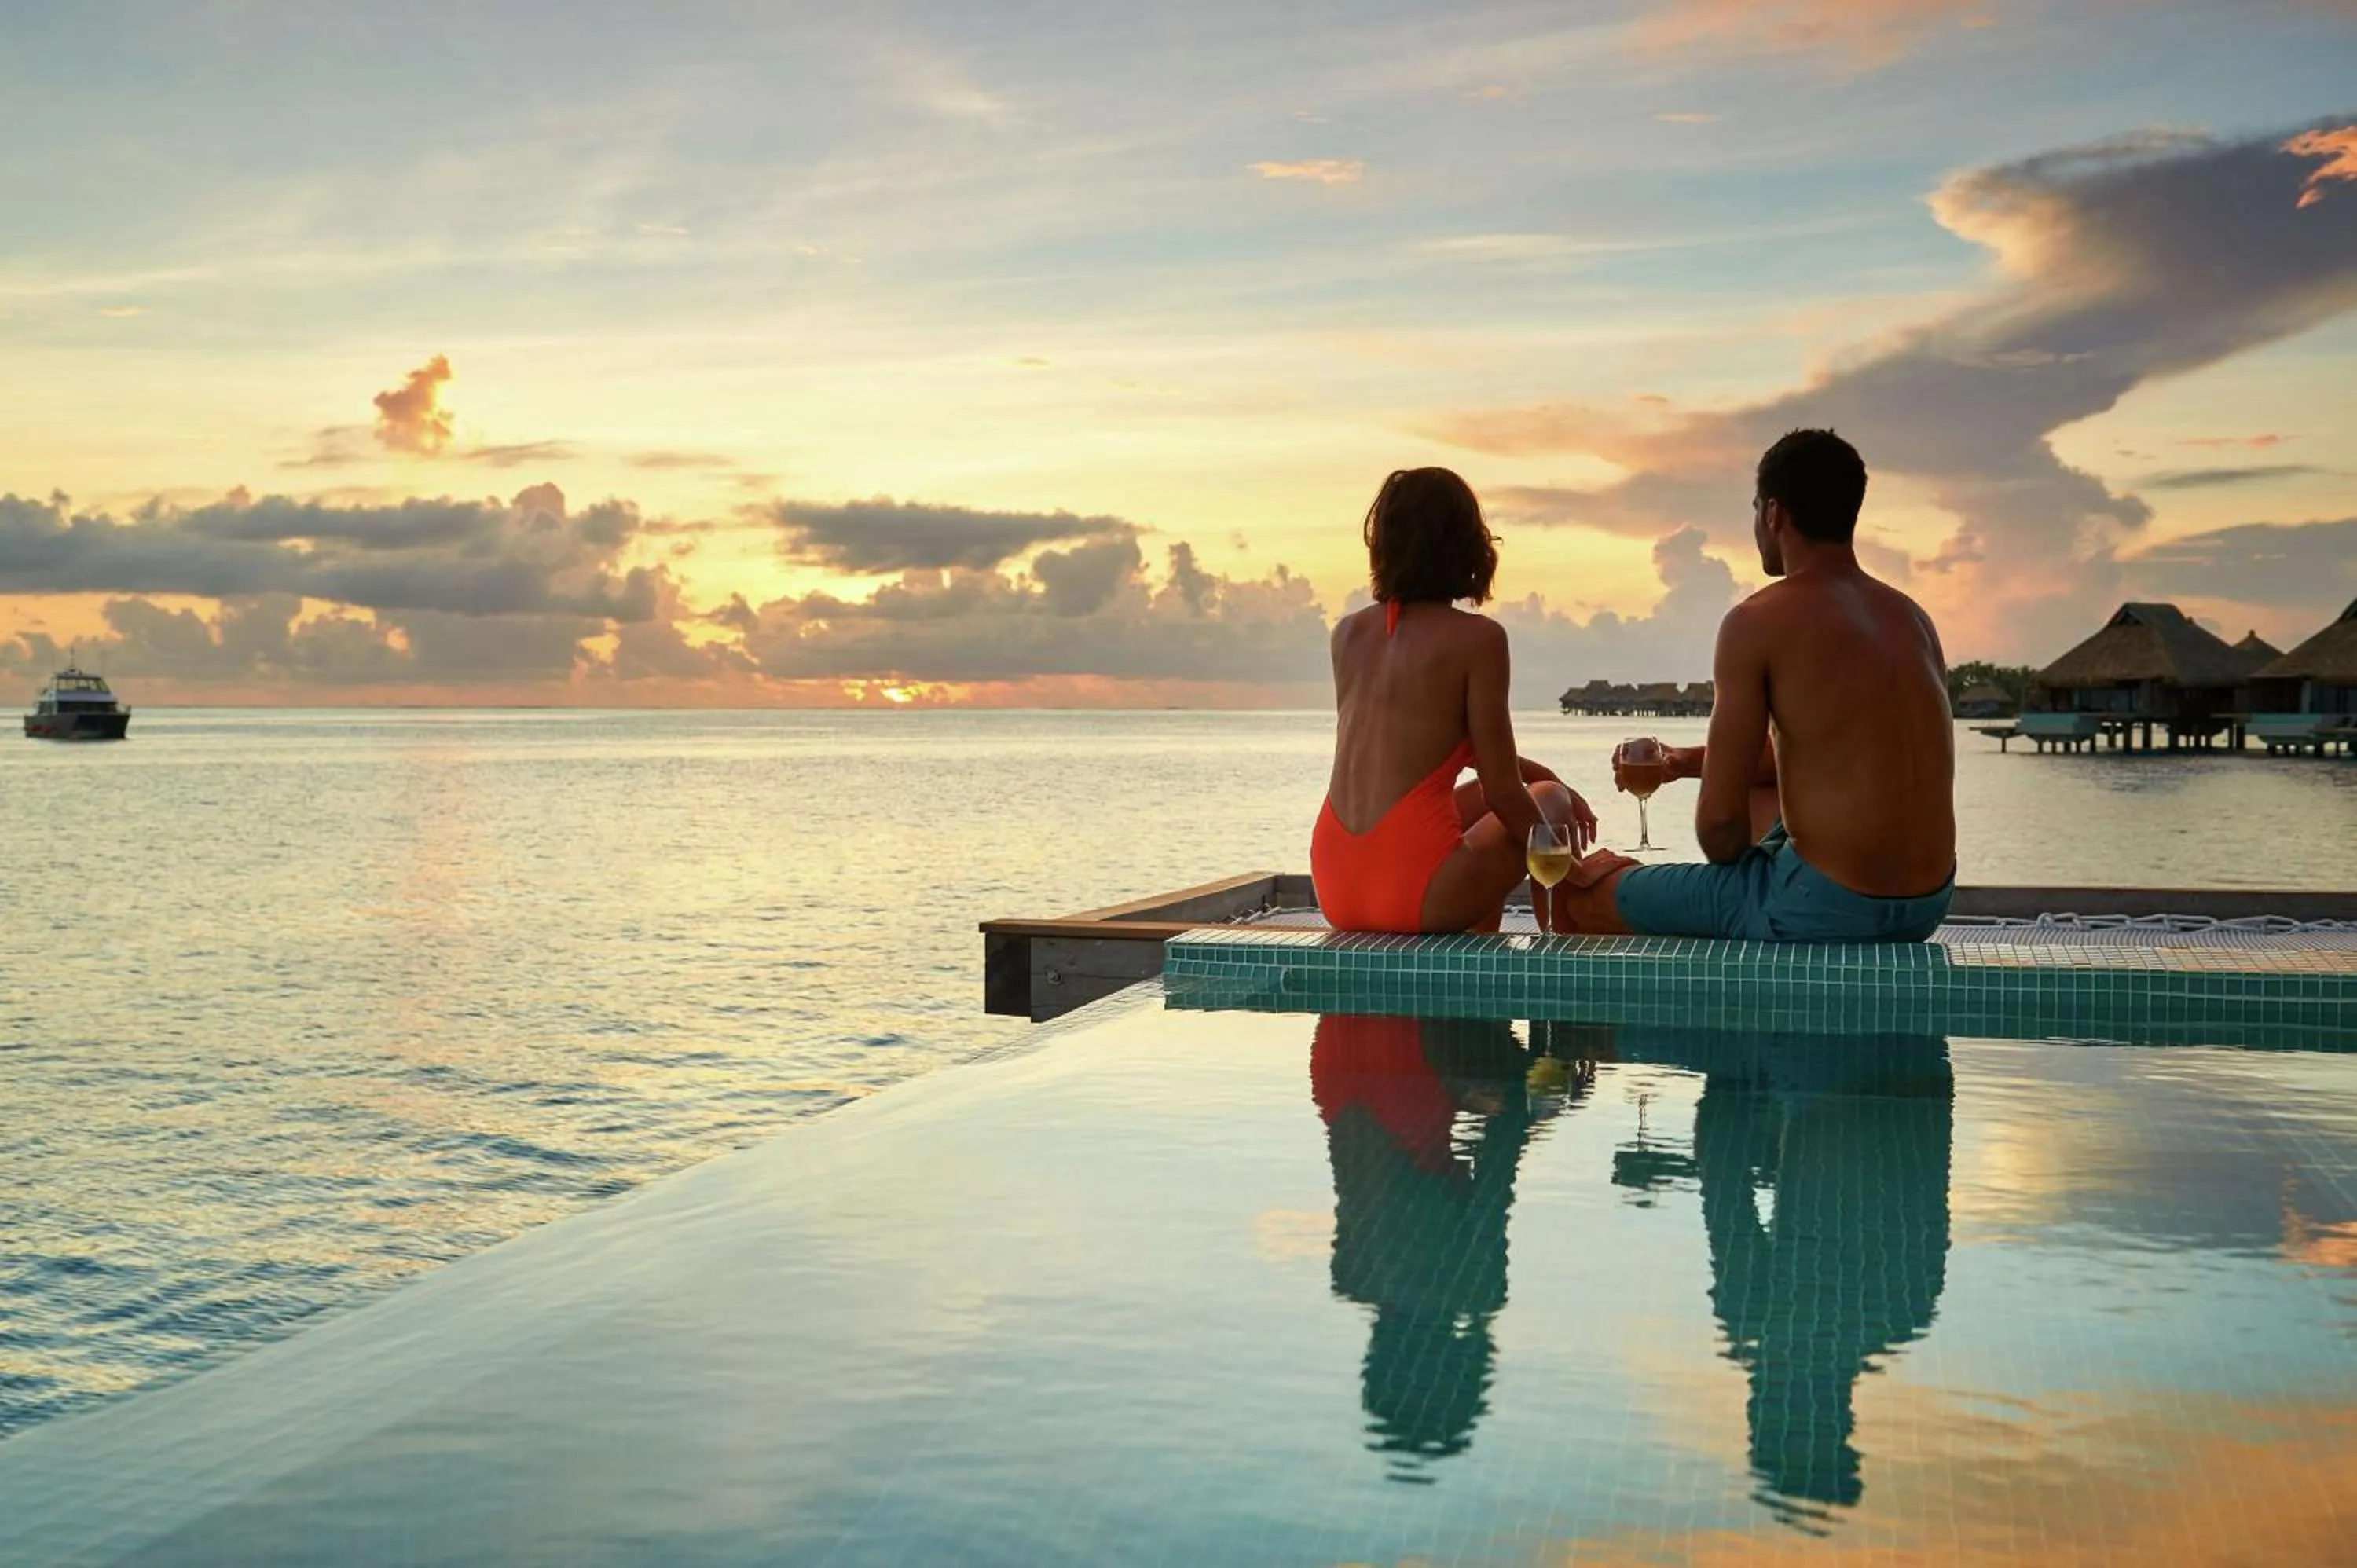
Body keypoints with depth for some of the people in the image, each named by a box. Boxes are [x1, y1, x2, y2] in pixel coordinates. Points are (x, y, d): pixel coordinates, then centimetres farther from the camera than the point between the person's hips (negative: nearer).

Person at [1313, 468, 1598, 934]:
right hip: (1414, 894, -6)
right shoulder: (1477, 638, -9)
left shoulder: (1348, 633, 10)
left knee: (1481, 800, 33)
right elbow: (1504, 792, -8)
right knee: (1548, 802, 21)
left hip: (1336, 892, 6)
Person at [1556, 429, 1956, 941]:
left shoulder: (1759, 622, -12)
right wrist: (1689, 760, 28)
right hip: (1928, 905, 8)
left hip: (1826, 910, -8)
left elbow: (1720, 822, -14)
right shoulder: (1912, 617, 10)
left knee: (1580, 890, 6)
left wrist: (1727, 856, 9)